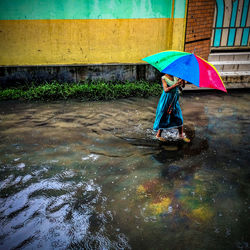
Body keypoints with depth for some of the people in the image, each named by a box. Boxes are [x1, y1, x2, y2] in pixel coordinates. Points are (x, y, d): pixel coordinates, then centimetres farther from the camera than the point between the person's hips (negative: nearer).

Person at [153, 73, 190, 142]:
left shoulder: (175, 77, 3)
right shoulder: (164, 78, -13)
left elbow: (183, 85, -2)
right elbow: (166, 90, -27)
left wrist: (182, 79, -22)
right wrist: (175, 85, -41)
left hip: (175, 100, 6)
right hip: (166, 101, -5)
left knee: (179, 118, 8)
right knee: (164, 118, 4)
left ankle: (181, 135, 23)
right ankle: (158, 135, 22)